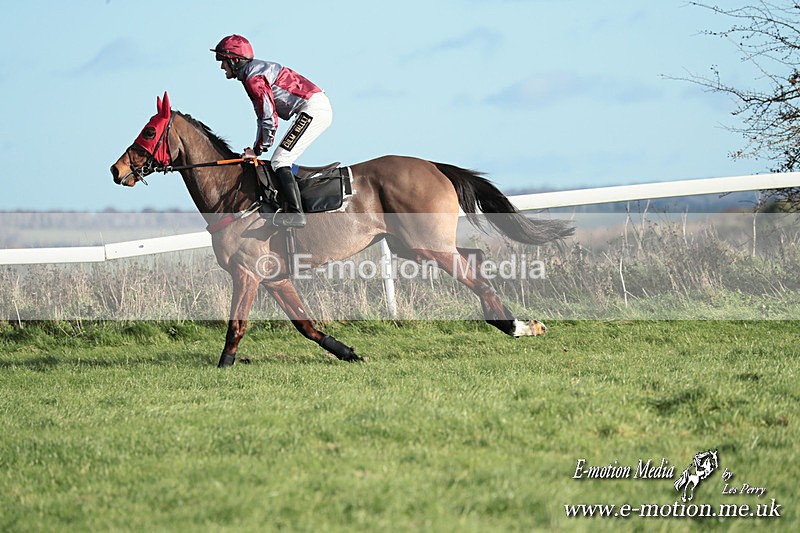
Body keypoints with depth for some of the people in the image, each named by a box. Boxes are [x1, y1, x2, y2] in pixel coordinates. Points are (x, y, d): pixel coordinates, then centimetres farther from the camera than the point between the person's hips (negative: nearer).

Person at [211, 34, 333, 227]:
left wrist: (258, 150, -8)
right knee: (282, 161, 13)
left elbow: (270, 118, -17)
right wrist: (256, 149, 18)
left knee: (279, 161, -14)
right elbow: (262, 116, 24)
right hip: (319, 109, 11)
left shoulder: (254, 78, -13)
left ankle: (296, 213, -22)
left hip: (314, 109, -11)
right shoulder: (256, 71, 20)